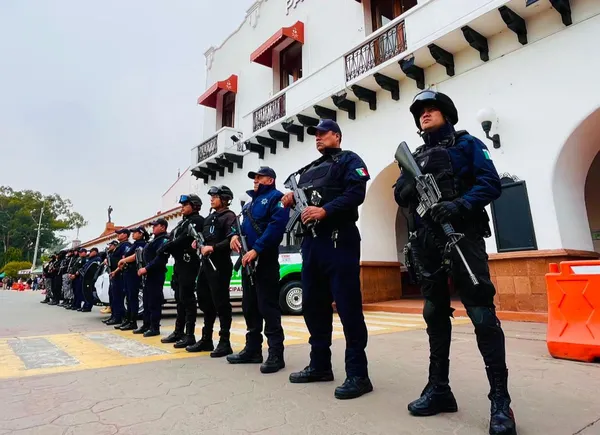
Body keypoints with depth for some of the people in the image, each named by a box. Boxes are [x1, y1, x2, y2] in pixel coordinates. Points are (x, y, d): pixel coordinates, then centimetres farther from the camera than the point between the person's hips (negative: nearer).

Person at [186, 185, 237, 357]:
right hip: (206, 264, 9)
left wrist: (213, 248, -23)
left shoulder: (229, 216, -6)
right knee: (205, 302, 14)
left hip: (220, 266, -9)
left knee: (221, 304, -4)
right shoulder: (209, 218, 20)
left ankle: (224, 343, 5)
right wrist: (198, 242, 4)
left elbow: (231, 240, -20)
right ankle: (206, 339, 26)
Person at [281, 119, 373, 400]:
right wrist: (291, 201, 3)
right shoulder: (308, 169, 26)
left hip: (339, 240, -8)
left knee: (348, 307, -8)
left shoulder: (348, 160, 5)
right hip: (311, 241, 8)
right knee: (313, 305, 10)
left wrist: (325, 210, -22)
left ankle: (358, 374, 1)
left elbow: (356, 193, -12)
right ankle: (320, 365, 23)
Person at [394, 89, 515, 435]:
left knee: (482, 315, -9)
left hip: (462, 236, -5)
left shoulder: (467, 144, 8)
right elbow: (399, 194, 12)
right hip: (426, 242, 5)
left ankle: (500, 400, 1)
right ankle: (439, 389, 19)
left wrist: (460, 205, -21)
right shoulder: (414, 156, 22)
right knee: (435, 313, 9)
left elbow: (491, 183, -4)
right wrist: (410, 186, -11)